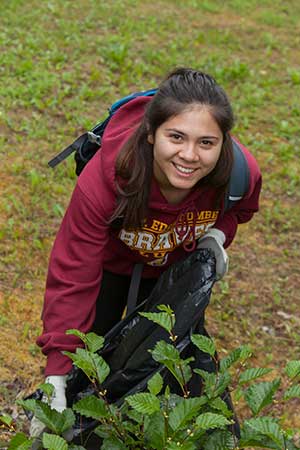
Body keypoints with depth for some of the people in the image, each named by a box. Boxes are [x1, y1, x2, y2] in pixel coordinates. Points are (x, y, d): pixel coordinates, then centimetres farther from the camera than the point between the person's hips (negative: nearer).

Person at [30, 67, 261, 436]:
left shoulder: (241, 173, -35)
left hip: (179, 265, 2)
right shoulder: (102, 181, -44)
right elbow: (72, 280, -38)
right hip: (110, 260, -2)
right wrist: (56, 378, -40)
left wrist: (217, 234, -28)